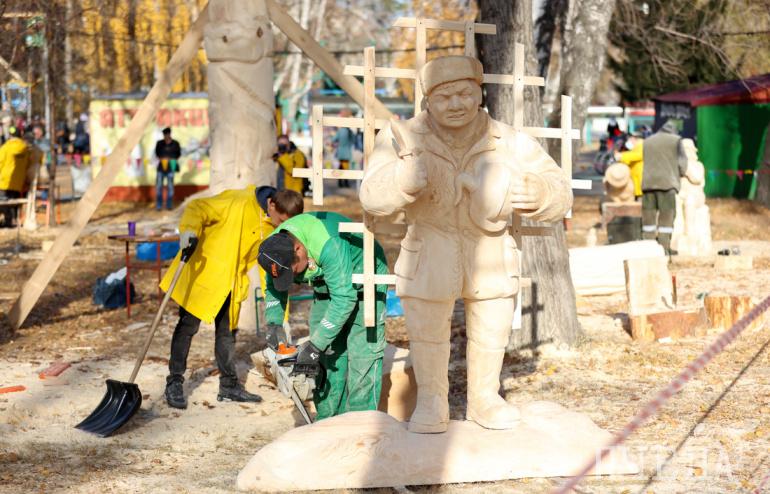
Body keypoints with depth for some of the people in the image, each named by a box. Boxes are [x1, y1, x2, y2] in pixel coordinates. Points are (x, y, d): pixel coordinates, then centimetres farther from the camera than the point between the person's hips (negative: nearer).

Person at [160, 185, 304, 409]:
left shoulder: (276, 228, 0)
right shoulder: (238, 203, -22)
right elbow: (198, 208, -20)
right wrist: (189, 230, -41)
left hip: (232, 282, 7)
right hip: (203, 271, -7)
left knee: (227, 330, 13)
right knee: (188, 325, -3)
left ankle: (229, 385, 23)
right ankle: (174, 383, 5)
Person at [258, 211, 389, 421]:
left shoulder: (328, 245, -40)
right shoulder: (274, 247, -16)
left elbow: (344, 299, -39)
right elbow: (273, 289, 0)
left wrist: (314, 346, -37)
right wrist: (274, 324, -17)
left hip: (361, 285, -7)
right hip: (326, 286, 7)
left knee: (362, 355, -15)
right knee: (326, 360, 1)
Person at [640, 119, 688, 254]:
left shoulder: (647, 141, 19)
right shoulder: (675, 140, 5)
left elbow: (647, 162, 17)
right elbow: (681, 163, 3)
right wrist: (681, 173, 23)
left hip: (648, 182, 4)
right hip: (667, 182, -4)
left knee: (648, 215, 7)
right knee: (666, 215, -1)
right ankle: (664, 247, -6)